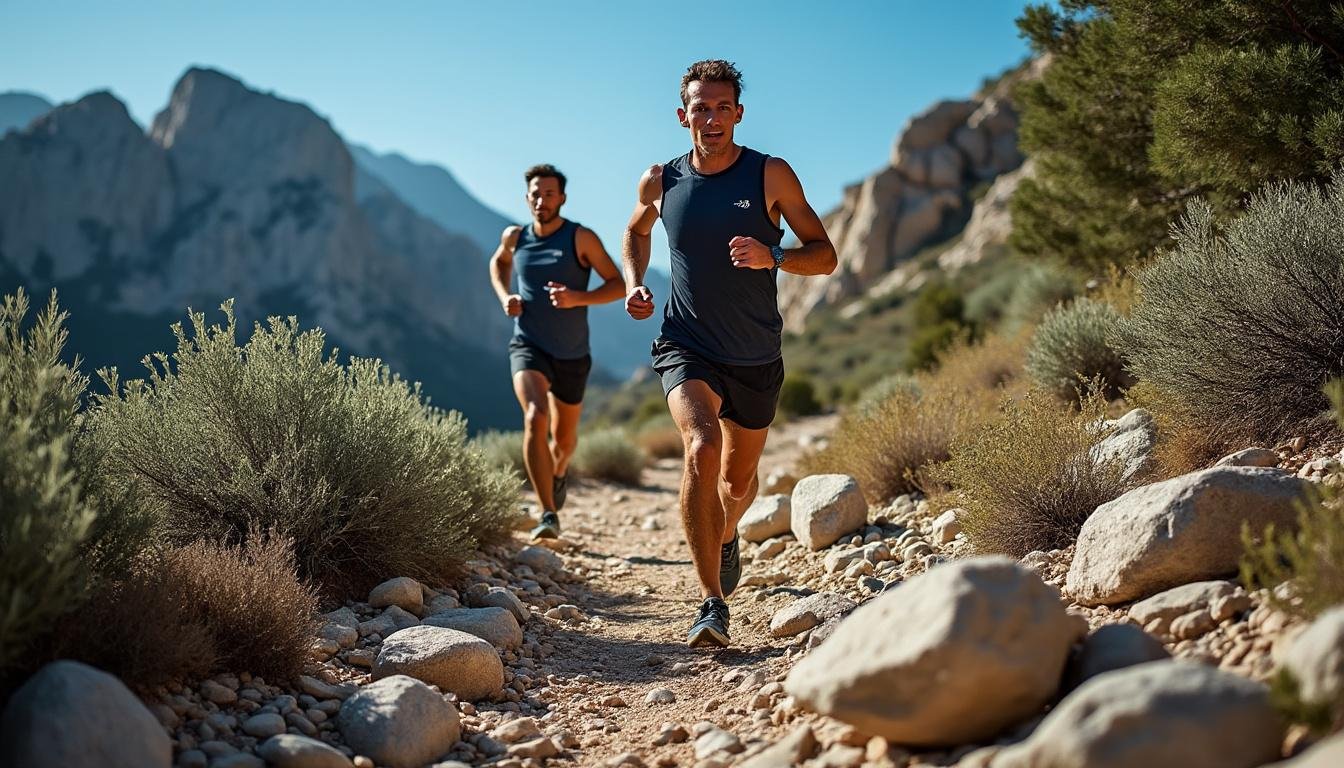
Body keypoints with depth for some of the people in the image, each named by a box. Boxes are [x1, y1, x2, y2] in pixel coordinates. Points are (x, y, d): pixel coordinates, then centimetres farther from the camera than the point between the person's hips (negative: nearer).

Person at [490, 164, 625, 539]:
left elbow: (618, 285, -9)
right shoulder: (515, 237, 2)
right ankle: (549, 515, -24)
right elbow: (498, 262, 25)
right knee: (535, 418, -27)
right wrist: (504, 297, 5)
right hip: (528, 347, 0)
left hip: (571, 354, 0)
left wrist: (578, 298, -26)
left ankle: (559, 471, 54)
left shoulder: (581, 237, -8)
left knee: (564, 438, 16)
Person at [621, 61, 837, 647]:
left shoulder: (771, 175, -7)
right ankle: (712, 604, -21)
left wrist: (772, 256, -26)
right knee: (701, 450, -28)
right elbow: (636, 233, 20)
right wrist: (633, 284, 1)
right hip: (687, 349, -1)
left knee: (738, 479, 16)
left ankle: (726, 538, 53)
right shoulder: (660, 182, -1)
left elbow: (825, 256, -6)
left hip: (756, 357, 1)